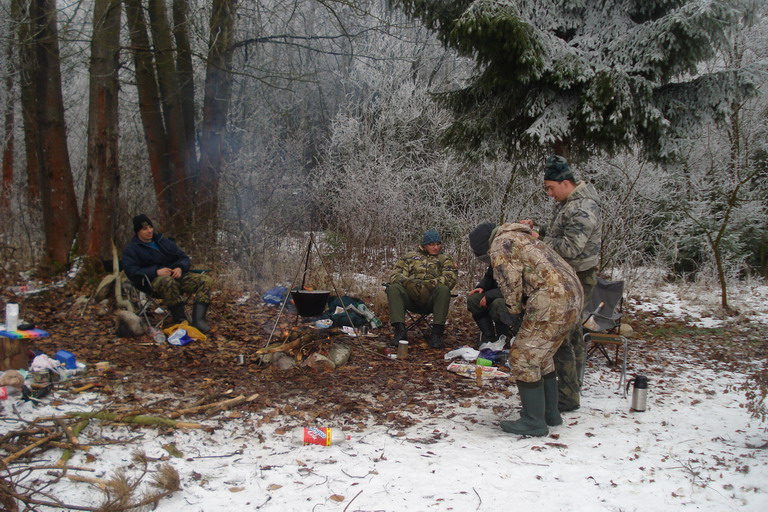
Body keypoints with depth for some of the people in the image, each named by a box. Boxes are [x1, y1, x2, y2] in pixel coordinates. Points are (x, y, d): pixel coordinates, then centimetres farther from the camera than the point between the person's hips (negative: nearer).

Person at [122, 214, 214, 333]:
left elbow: (184, 258, 19)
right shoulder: (131, 249, 8)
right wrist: (156, 272, -21)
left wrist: (180, 268, -6)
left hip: (176, 276, 6)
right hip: (152, 281, -5)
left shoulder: (163, 241, 22)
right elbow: (131, 271, -8)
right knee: (167, 281, -43)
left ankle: (198, 320, -36)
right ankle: (180, 320, -38)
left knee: (204, 279, -19)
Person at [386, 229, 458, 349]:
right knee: (393, 288, -26)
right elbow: (395, 275, 7)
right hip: (410, 297, 1)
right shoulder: (410, 257, 21)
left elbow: (450, 278, -2)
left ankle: (437, 333, -31)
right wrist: (407, 282, -17)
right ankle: (400, 331, -32)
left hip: (431, 299, -1)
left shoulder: (445, 259, 18)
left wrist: (428, 284, -17)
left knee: (443, 289, -32)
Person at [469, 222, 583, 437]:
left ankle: (534, 421, 4)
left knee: (523, 359, -1)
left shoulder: (501, 244, -1)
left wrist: (515, 308, 7)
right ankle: (550, 413, 29)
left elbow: (510, 283, -10)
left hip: (551, 302, -10)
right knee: (542, 357, 22)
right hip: (573, 298, 10)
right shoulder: (524, 238, 29)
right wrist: (522, 307, 15)